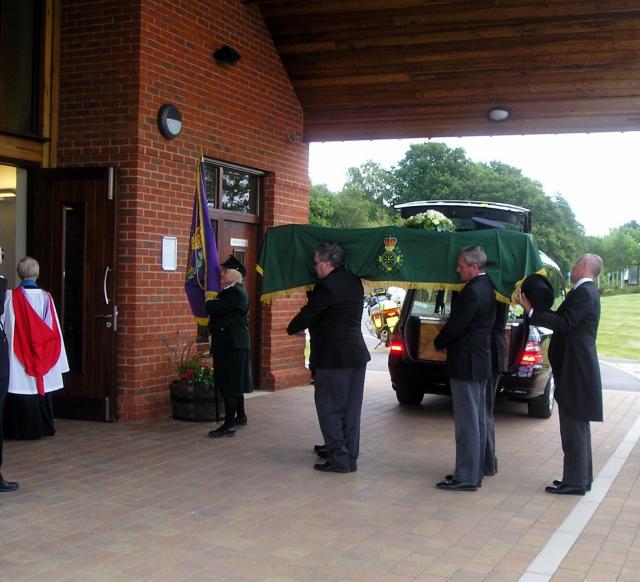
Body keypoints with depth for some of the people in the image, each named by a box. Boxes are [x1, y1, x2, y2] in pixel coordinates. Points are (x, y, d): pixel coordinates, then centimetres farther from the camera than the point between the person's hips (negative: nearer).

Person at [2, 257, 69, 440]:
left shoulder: (12, 297, -10)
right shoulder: (46, 297, -1)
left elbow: (5, 326, -5)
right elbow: (54, 329, 3)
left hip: (19, 355, -4)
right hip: (43, 355, 4)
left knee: (22, 386, 1)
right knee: (41, 387, 13)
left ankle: (23, 429, 2)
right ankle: (43, 427, 19)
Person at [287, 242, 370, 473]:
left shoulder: (326, 286, -17)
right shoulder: (354, 282, 10)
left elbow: (308, 314, -12)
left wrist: (291, 328, 7)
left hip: (333, 358, -8)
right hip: (357, 355, 9)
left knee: (329, 408, 0)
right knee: (351, 409, 13)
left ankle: (338, 458, -1)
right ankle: (350, 456, 19)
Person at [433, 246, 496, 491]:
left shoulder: (472, 291, -20)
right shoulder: (487, 287, 11)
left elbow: (455, 326, -18)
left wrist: (437, 342, 0)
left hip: (466, 365, -10)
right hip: (481, 362, 10)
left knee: (467, 423, -5)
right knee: (477, 420, 15)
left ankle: (466, 477, -1)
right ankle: (475, 472, 24)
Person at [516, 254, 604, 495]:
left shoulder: (584, 292, -15)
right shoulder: (586, 291, 16)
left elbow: (563, 323, -23)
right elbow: (564, 319, 14)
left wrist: (530, 310, -21)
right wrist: (534, 306, 10)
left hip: (575, 371, -10)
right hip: (578, 370, 10)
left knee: (574, 427, -5)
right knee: (578, 427, 16)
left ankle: (574, 481, 0)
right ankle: (581, 478, 24)